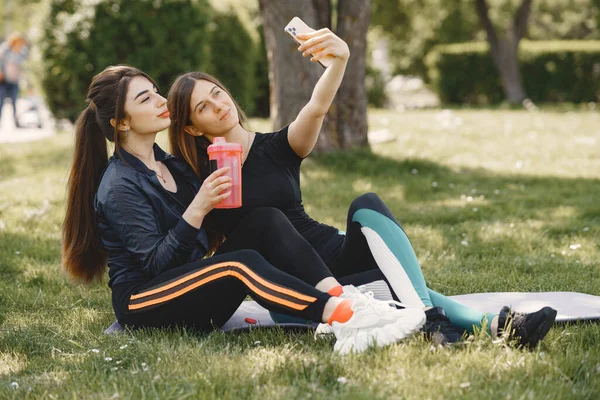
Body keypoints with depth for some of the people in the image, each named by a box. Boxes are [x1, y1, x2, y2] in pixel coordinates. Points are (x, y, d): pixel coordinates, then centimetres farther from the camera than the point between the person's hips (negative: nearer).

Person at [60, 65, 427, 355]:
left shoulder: (169, 164, 15)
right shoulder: (119, 188, -12)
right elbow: (156, 263, -19)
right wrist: (197, 209, -27)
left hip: (191, 287, 8)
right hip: (142, 303, -8)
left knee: (266, 220, -13)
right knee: (242, 264, -34)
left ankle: (343, 298, -33)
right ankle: (345, 320, -48)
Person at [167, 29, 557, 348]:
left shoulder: (276, 148, 2)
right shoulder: (199, 179, 2)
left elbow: (317, 108, -21)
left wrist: (340, 58, -40)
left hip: (331, 252, 2)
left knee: (366, 206, -31)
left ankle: (427, 317, -46)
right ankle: (484, 323, -47)